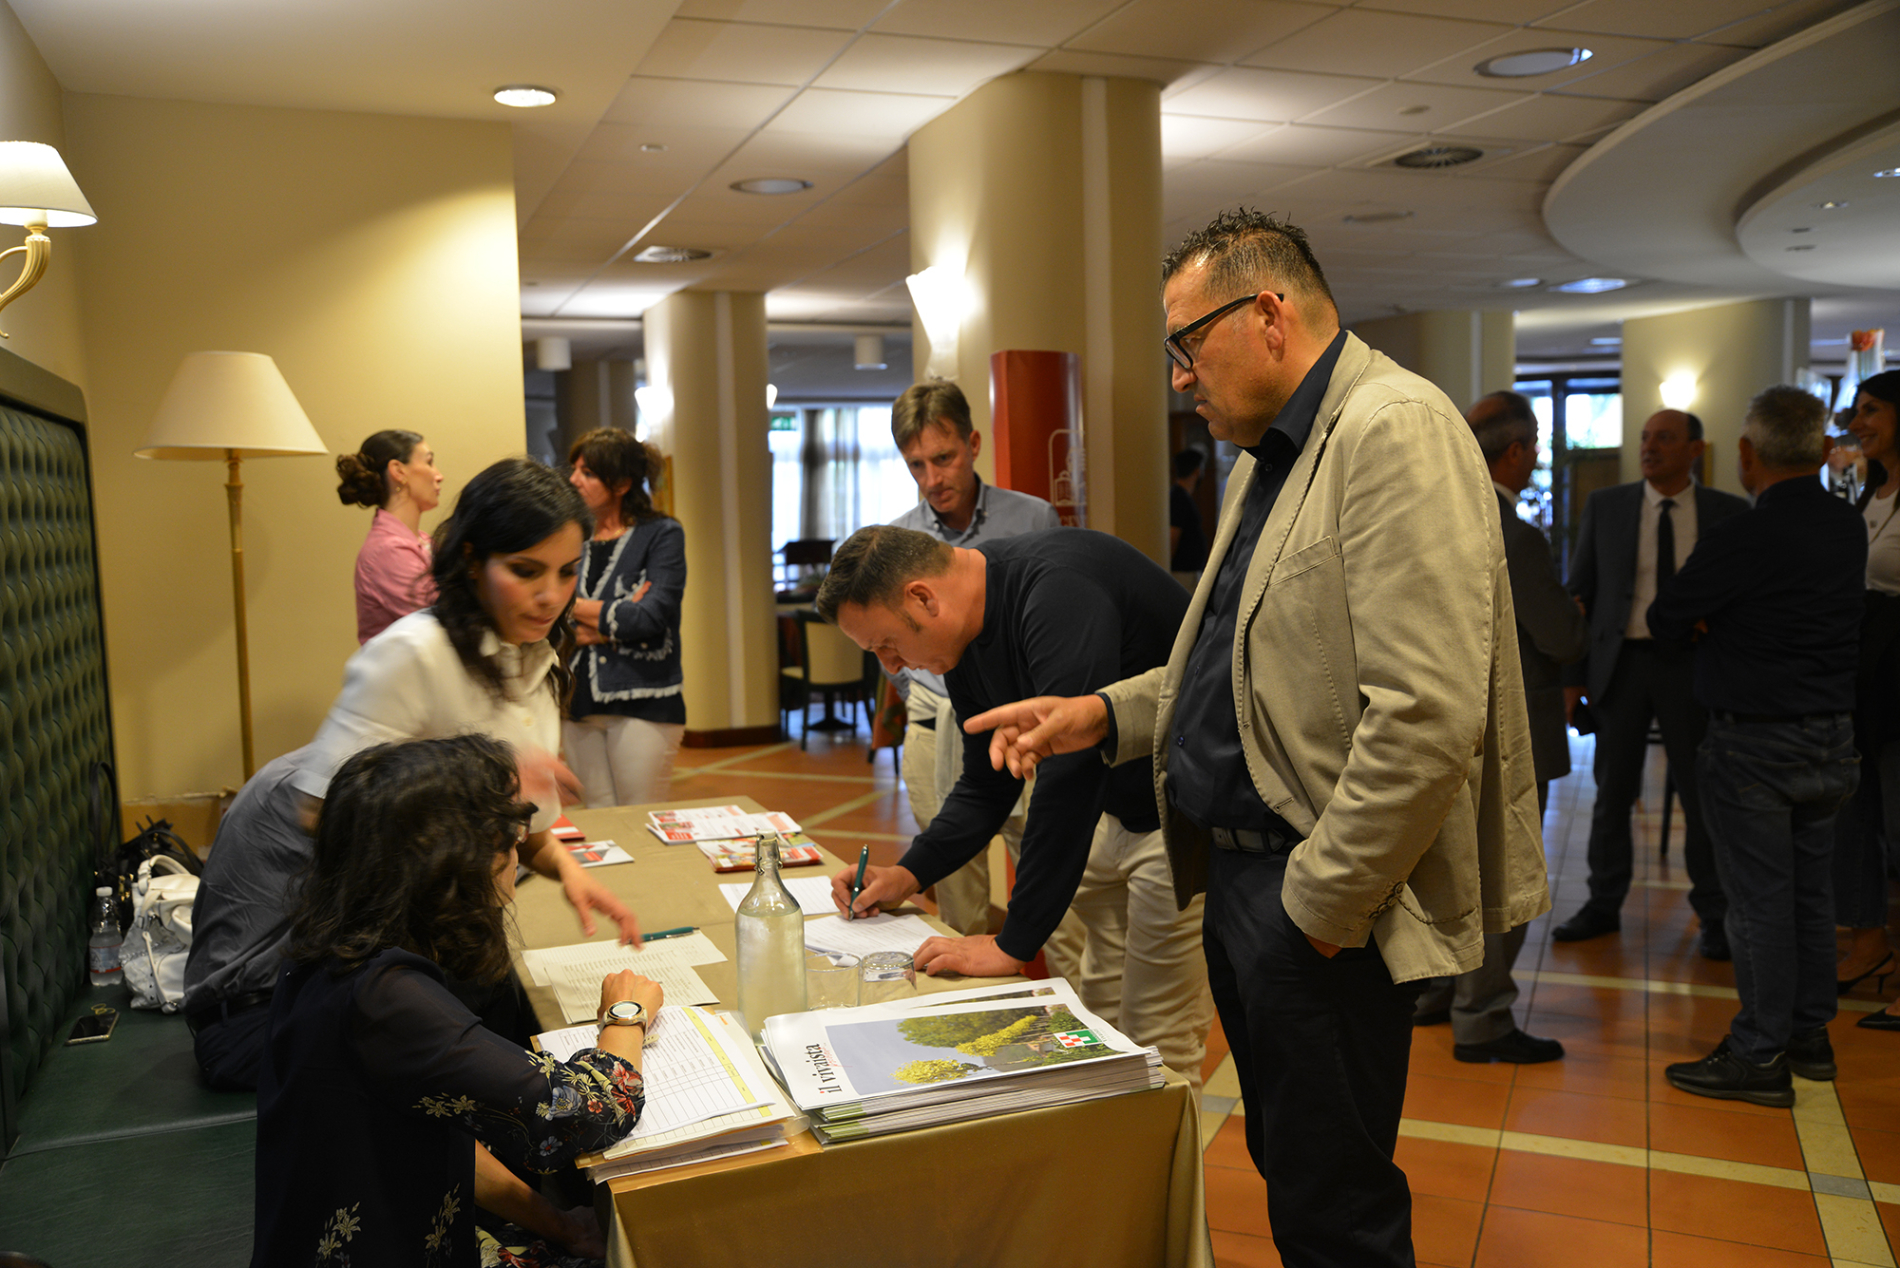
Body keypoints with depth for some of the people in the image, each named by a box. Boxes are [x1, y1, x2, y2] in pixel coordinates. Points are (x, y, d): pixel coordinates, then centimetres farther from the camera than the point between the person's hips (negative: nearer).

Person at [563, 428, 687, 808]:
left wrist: (578, 609, -3)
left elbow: (651, 617, -14)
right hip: (580, 705, 5)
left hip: (642, 704, -5)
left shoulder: (662, 534, -3)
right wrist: (616, 619, -12)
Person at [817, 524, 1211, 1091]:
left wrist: (1014, 943, -27)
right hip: (1114, 814, 9)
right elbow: (987, 786, 14)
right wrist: (908, 874, 2)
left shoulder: (1059, 592, -28)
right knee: (1099, 1036, 16)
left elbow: (1068, 775, -32)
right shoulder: (965, 641, 2)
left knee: (1154, 1053, -3)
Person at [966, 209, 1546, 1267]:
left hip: (1318, 901, -9)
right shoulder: (1268, 458, 15)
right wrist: (1106, 715, 8)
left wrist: (1319, 903, -19)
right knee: (1286, 1172, 22)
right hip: (1241, 865, 10)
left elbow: (1427, 719, -26)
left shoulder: (1395, 431, -18)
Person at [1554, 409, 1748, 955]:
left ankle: (1714, 915, 21)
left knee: (1702, 794, 6)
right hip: (1620, 662, 1)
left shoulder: (1730, 514, 1)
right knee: (1612, 792, 9)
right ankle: (1604, 905, 23)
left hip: (1692, 667, -1)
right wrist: (1571, 676, -2)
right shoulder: (1606, 506, 3)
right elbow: (1580, 592, 4)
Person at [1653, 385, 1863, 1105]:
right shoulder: (1849, 528, 5)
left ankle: (1760, 1056, 8)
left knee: (1759, 899, 0)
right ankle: (1810, 1036, 28)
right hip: (1831, 738, 8)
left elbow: (1666, 622, -10)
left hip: (1754, 743, -8)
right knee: (1809, 891, 16)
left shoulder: (1743, 539, -19)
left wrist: (1708, 629, 9)